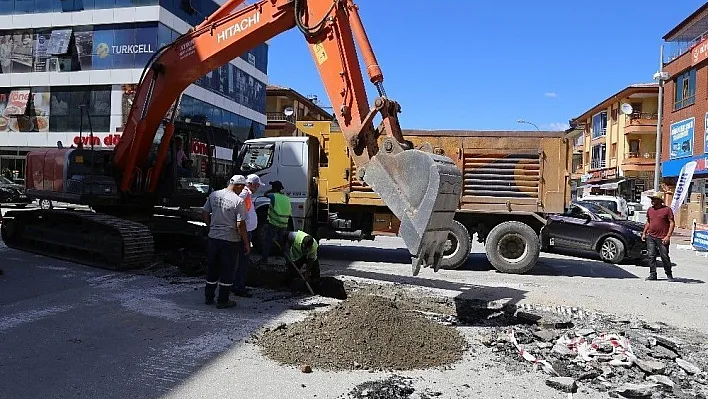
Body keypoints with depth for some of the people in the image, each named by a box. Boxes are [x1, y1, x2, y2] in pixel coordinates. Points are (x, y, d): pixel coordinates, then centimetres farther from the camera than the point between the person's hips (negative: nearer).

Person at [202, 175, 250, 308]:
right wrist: (246, 243, -7)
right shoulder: (238, 201, -15)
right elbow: (240, 224, -16)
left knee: (212, 268, 17)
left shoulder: (213, 195, 2)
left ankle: (208, 297, 27)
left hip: (213, 237, 5)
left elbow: (205, 214, 9)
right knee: (227, 271, 6)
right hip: (231, 240, -5)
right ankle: (222, 301, 13)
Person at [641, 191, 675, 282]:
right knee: (651, 256, 2)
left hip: (662, 238, -5)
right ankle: (653, 274, 9)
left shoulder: (667, 209, -4)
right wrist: (644, 233, 13)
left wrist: (668, 236, -13)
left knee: (665, 257, 1)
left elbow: (672, 223, -6)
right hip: (650, 237, 5)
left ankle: (669, 275, 17)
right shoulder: (650, 210, 12)